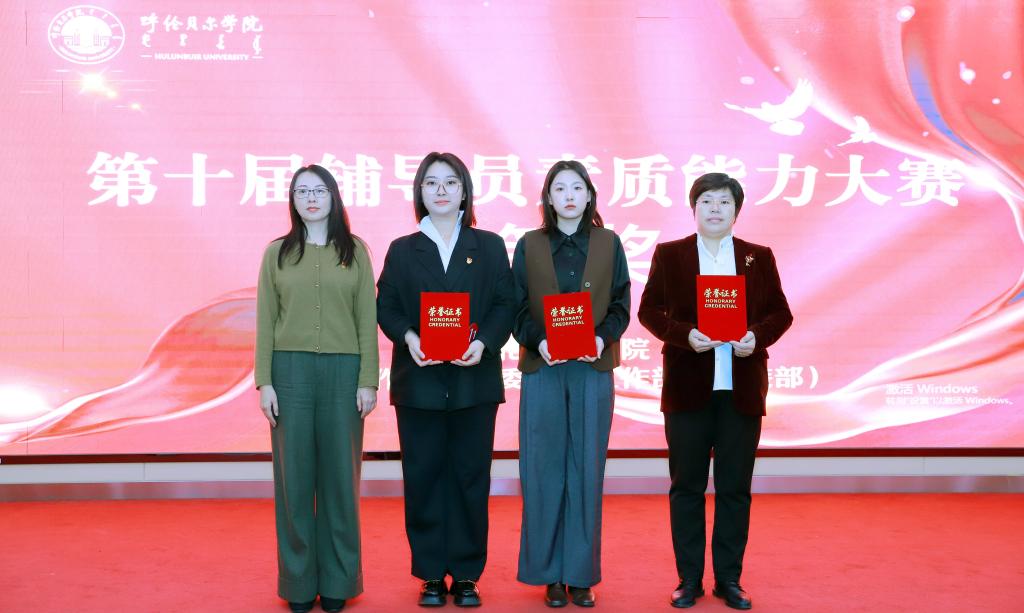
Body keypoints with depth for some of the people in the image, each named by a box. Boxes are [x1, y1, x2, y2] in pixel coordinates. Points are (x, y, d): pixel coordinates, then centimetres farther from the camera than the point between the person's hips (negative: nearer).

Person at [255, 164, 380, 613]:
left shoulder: (354, 251, 7)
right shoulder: (277, 253, 8)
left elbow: (367, 320, 4)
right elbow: (265, 322, 6)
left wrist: (368, 380, -3)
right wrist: (264, 381, -3)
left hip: (343, 371, 0)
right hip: (290, 370, 0)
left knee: (340, 474, 3)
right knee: (293, 475, 3)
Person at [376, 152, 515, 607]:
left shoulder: (490, 246, 8)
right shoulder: (402, 250, 10)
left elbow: (505, 304, 2)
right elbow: (386, 307, 3)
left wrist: (484, 342, -16)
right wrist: (409, 337, -16)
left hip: (475, 379, 0)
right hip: (419, 381, 1)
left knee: (470, 476, 4)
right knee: (423, 476, 4)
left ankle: (466, 574, 14)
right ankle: (431, 575, 14)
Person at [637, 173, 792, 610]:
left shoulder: (759, 257, 8)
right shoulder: (669, 254, 4)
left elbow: (781, 313, 7)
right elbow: (649, 310, 1)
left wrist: (756, 336, -13)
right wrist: (685, 335, -16)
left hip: (742, 388, 1)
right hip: (688, 386, -1)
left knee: (735, 487, 6)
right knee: (686, 486, 5)